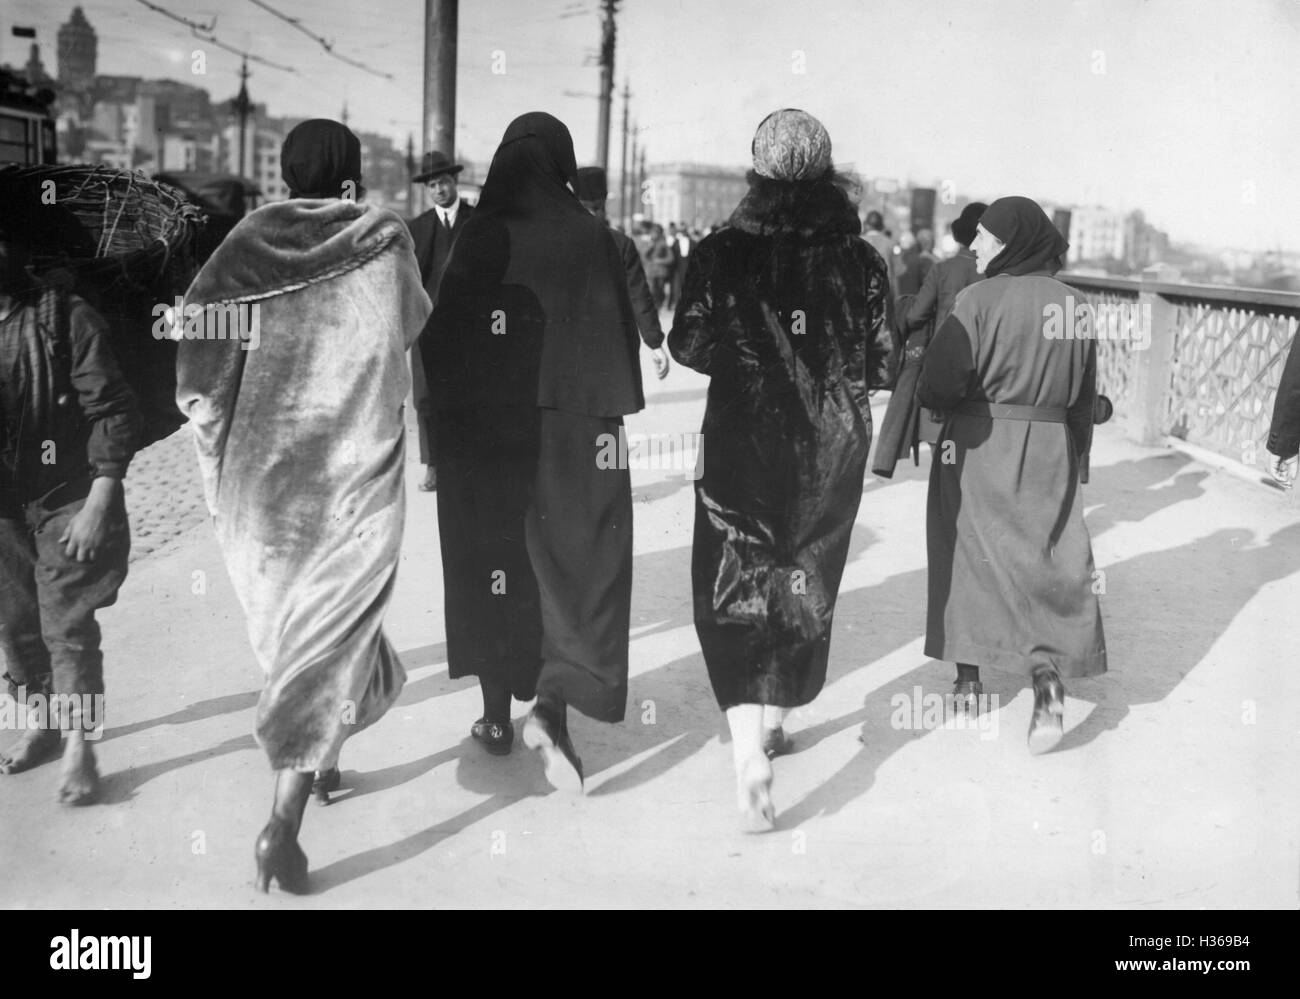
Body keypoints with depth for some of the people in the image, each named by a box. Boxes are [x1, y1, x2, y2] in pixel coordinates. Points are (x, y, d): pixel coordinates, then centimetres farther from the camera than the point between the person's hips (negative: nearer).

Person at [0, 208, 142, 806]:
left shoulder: (68, 318, -13)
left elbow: (114, 414, -13)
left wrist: (98, 505, -18)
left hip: (66, 500, -5)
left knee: (68, 628, -2)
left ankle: (79, 750, 9)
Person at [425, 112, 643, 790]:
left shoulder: (476, 239, -2)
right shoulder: (589, 237, -6)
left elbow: (440, 340, -1)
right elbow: (619, 333, -5)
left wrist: (447, 418, 8)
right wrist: (618, 416, 3)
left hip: (483, 425, 2)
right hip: (571, 423, -2)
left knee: (489, 558, 13)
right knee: (574, 559, 4)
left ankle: (498, 713, 20)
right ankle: (550, 705, -13)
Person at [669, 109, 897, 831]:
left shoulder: (721, 253, -8)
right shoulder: (862, 261, -3)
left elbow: (688, 348, -5)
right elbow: (884, 367, -2)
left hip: (742, 440, -2)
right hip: (833, 448, 2)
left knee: (735, 594, 0)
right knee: (805, 585, 19)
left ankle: (750, 751, -17)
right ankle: (774, 720, 35)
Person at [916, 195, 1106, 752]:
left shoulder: (980, 300, -13)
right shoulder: (1074, 307, 3)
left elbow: (938, 387, -17)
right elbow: (1085, 402, 9)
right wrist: (1076, 464, 19)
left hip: (978, 449, -3)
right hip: (1051, 455, 3)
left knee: (968, 559, 13)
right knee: (1052, 564, 7)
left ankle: (969, 680, 21)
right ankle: (1047, 674, -13)